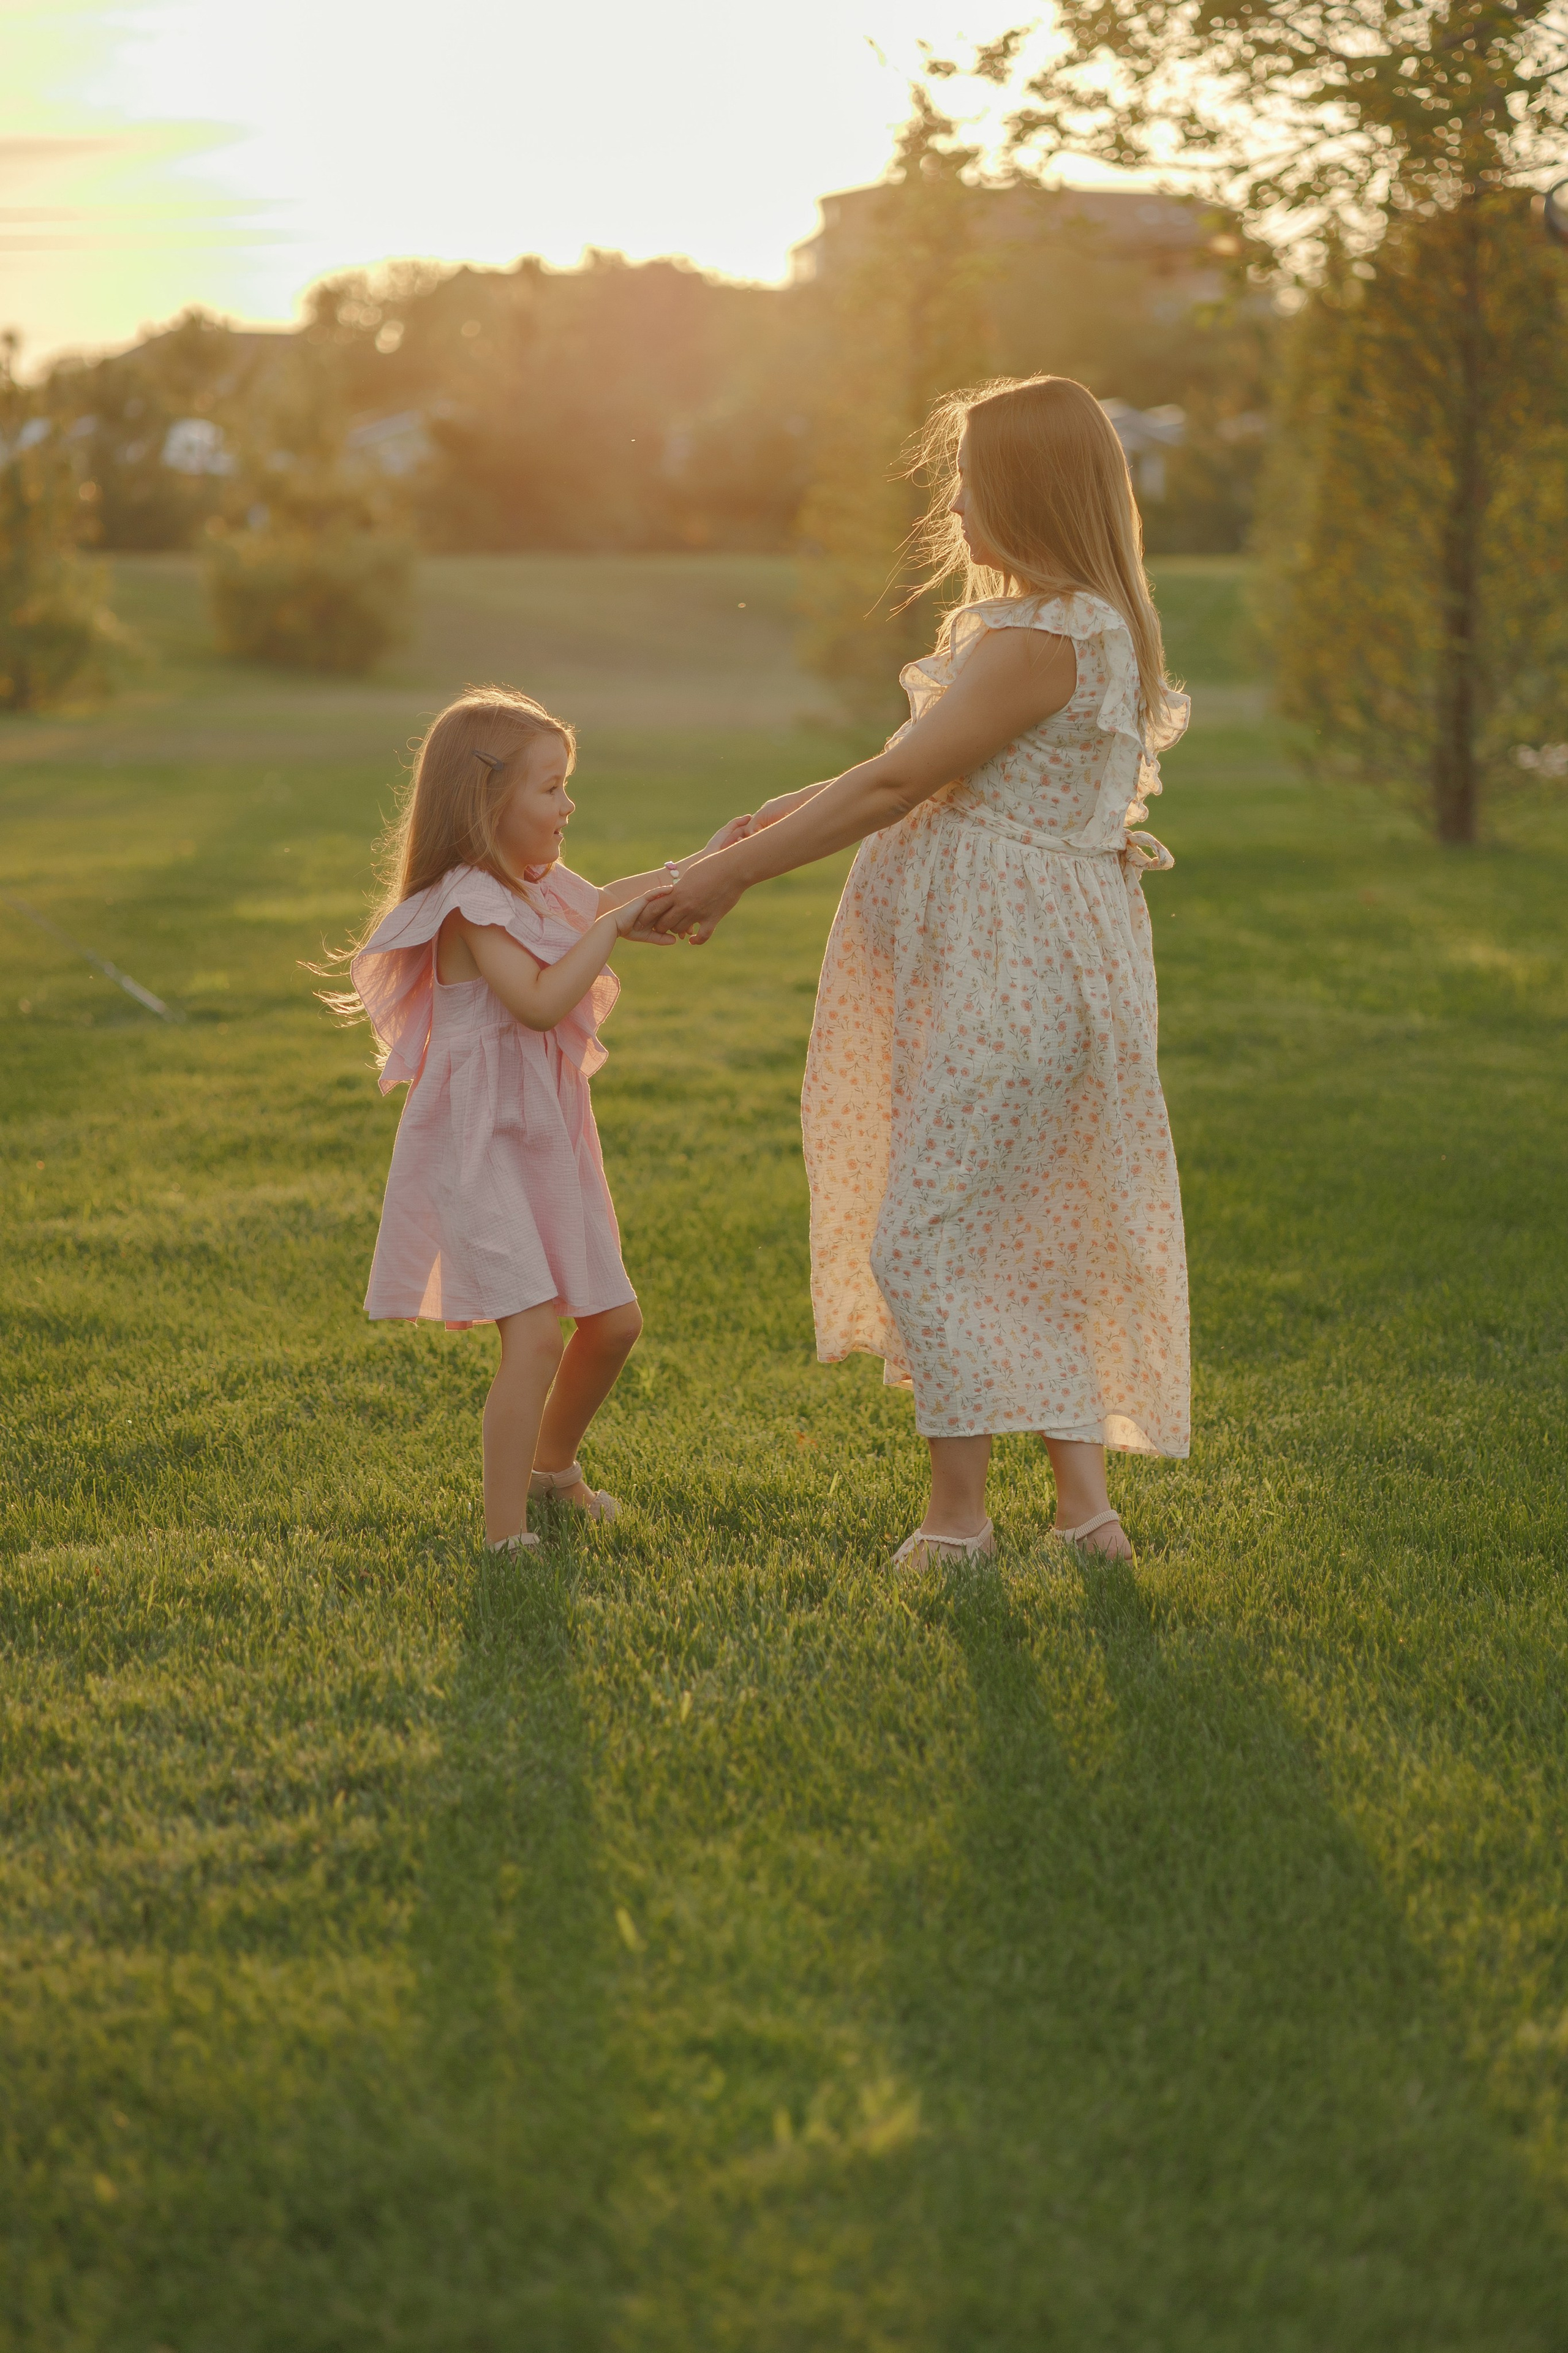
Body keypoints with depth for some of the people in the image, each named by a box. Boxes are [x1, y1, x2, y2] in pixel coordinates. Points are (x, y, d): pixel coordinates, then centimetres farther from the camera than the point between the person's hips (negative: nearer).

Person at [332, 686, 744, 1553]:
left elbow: (662, 923, 22)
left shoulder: (546, 887, 10)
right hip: (481, 1144, -9)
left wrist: (708, 867, 7)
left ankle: (552, 1463, 40)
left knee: (613, 1320, 15)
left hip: (547, 1139, 9)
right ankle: (504, 1536, -12)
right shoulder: (470, 900, -17)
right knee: (535, 1332, -17)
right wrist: (615, 921, -23)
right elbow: (539, 1000, -29)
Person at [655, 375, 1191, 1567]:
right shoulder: (1091, 624, 14)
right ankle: (1086, 1503, 18)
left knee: (922, 1233, -3)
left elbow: (899, 783, -19)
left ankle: (959, 1509, 7)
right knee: (1023, 1239, 14)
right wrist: (809, 804, 17)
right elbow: (932, 769, 21)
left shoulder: (1043, 640, -19)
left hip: (1012, 968, -10)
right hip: (1000, 963, 10)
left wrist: (736, 871, -13)